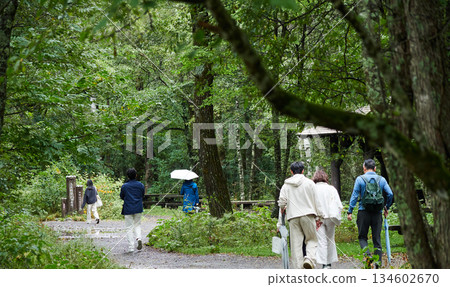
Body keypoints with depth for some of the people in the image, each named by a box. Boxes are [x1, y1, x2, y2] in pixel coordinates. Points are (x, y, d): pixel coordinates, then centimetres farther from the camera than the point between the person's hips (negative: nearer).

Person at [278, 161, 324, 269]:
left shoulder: (286, 185, 9)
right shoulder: (309, 183, 4)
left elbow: (282, 202, 4)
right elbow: (316, 201, 3)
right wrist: (318, 216, 9)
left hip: (293, 216, 2)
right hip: (308, 215, -1)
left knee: (296, 243, 3)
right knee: (312, 240, 10)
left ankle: (298, 267, 0)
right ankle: (310, 259, -16)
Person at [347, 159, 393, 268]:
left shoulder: (360, 179, -1)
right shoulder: (381, 179, 6)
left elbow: (354, 195, -4)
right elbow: (390, 194, 2)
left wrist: (350, 211, -2)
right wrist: (386, 207, 17)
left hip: (363, 211, -2)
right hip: (377, 212, 2)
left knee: (362, 237, 8)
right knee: (377, 238, 8)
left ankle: (368, 254, -17)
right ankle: (378, 261, 4)